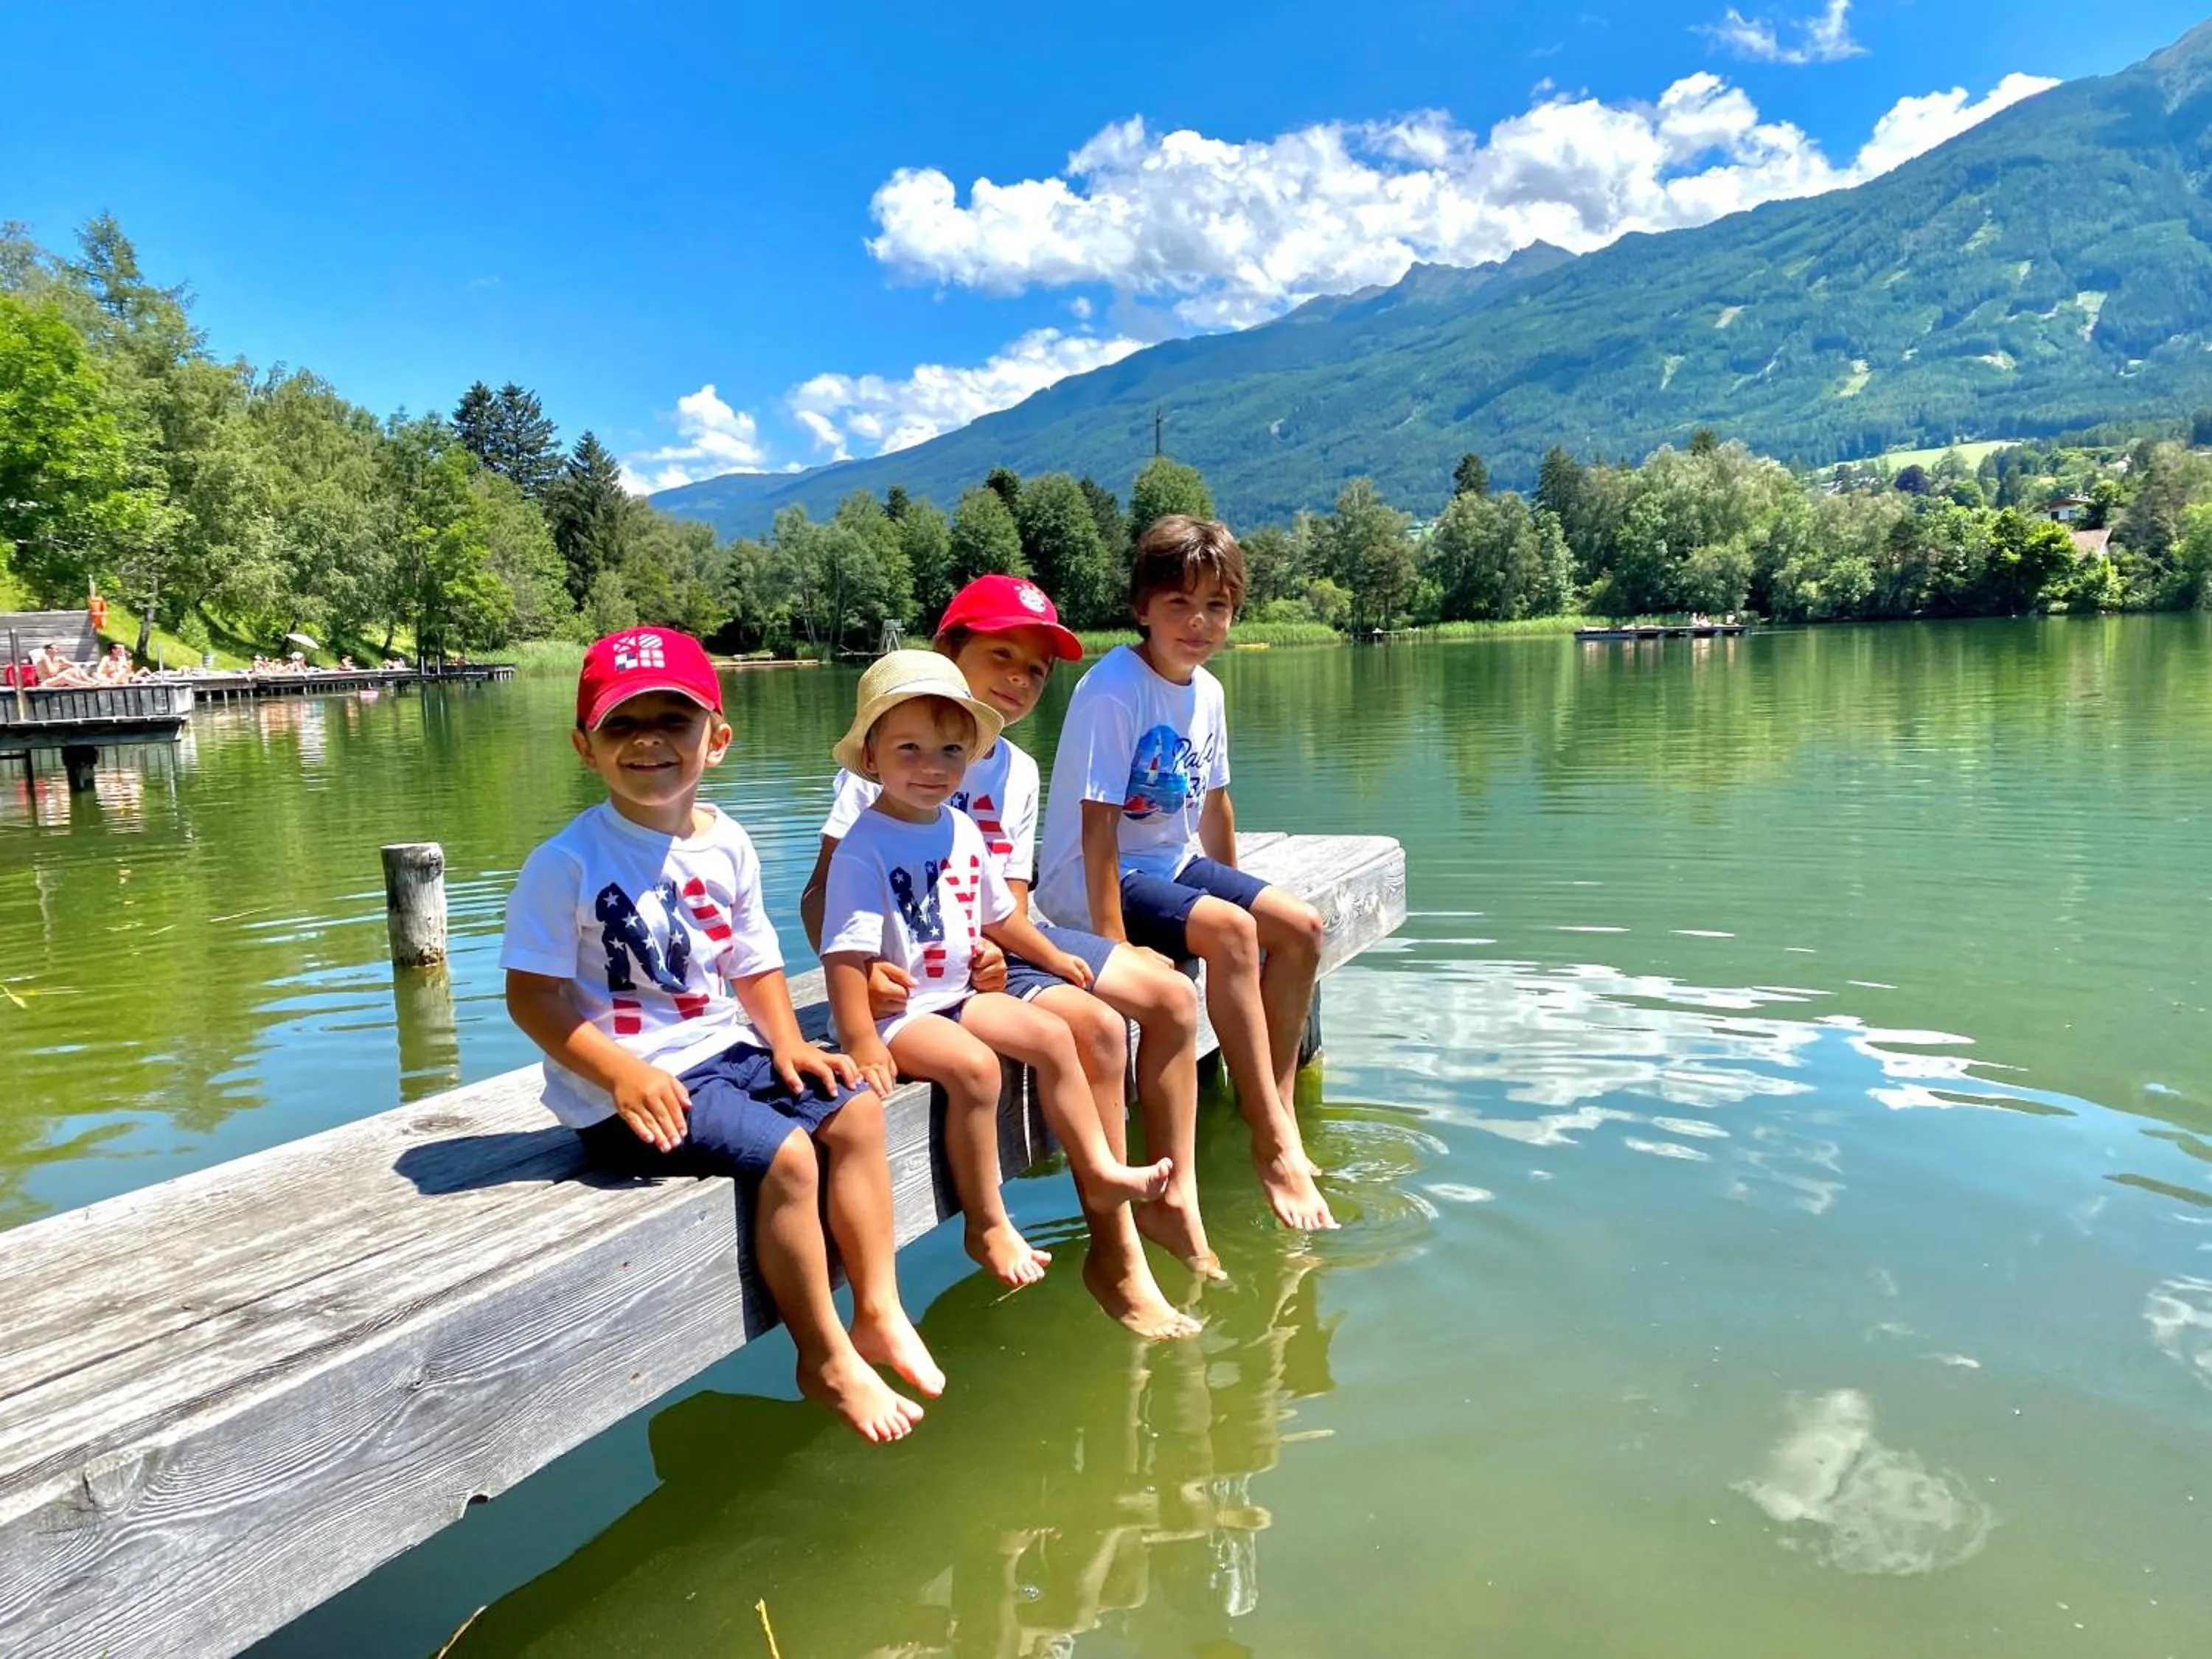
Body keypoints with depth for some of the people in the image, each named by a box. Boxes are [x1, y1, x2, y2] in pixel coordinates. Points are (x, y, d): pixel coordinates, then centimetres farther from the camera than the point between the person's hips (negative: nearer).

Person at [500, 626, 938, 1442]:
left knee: (853, 1109, -3)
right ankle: (825, 1359, -4)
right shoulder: (568, 863, -14)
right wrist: (618, 1071, -24)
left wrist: (786, 1041, -3)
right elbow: (531, 993, -14)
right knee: (785, 1154, -21)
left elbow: (754, 962, 12)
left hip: (722, 1050, 7)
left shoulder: (727, 846, 5)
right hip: (628, 1086, -7)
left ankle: (878, 1312, 7)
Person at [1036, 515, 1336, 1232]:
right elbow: (1097, 827, -24)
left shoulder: (1207, 692, 4)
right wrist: (1113, 946, -27)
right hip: (1092, 881, -9)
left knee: (1299, 926, -2)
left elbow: (1214, 804, 14)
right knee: (1228, 931, -28)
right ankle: (1273, 1146, -21)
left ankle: (1278, 1109, 4)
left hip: (1172, 864, 9)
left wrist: (1237, 891, 16)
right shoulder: (1113, 693, -21)